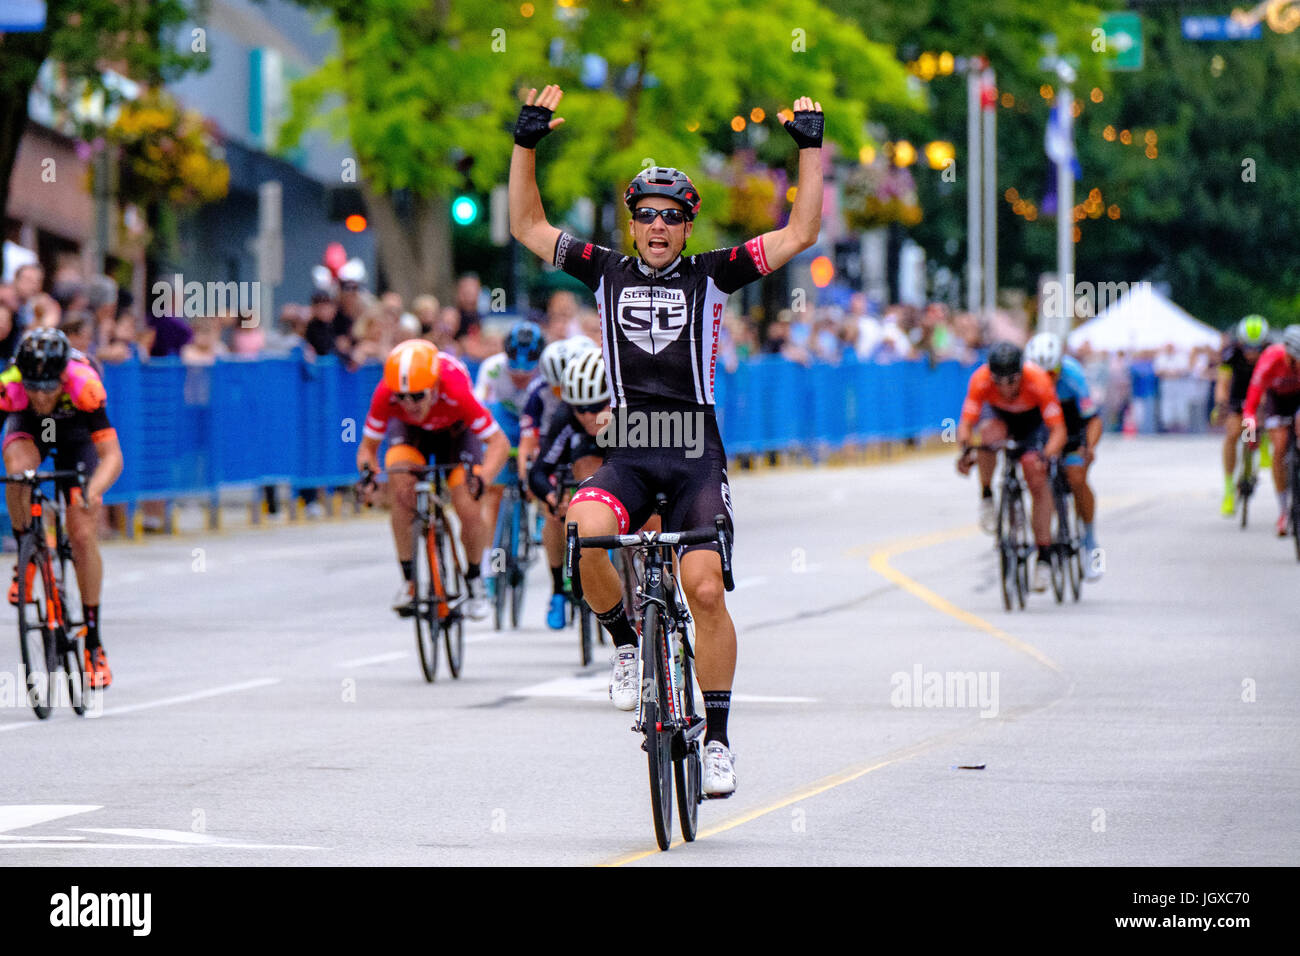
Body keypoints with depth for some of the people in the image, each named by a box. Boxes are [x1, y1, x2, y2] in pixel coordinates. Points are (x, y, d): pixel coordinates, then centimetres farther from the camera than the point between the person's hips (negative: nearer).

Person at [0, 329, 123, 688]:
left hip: (75, 434, -1)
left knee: (83, 537, -11)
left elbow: (112, 456, -43)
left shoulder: (84, 386, -40)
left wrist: (93, 490, -61)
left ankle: (93, 641, 1)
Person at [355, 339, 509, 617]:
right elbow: (368, 446, -21)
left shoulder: (456, 392, -40)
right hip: (413, 434, 1)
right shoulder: (385, 395, -34)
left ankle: (474, 580, 14)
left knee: (469, 511, -17)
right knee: (400, 484, -29)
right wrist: (369, 472, -44)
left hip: (455, 432, -1)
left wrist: (481, 477, -54)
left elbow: (499, 443, -36)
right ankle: (408, 580, -16)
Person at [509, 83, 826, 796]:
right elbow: (526, 226, 13)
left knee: (706, 591, -13)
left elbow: (800, 234, 5)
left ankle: (716, 738, 0)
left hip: (696, 455, -1)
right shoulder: (607, 272, 10)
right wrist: (527, 142, 5)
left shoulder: (711, 276, 6)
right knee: (586, 531, -31)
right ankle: (625, 643, -4)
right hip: (628, 454, 1)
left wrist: (810, 146, 0)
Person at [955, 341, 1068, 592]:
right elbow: (966, 423, -32)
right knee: (990, 433, -35)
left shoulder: (1038, 381, -37)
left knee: (1038, 481, -15)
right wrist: (965, 449, -52)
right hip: (1000, 416, 1)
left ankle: (1044, 556, -8)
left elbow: (1058, 431, -38)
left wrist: (1046, 456, -55)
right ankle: (987, 499, -14)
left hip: (1032, 419, -1)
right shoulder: (980, 380, -34)